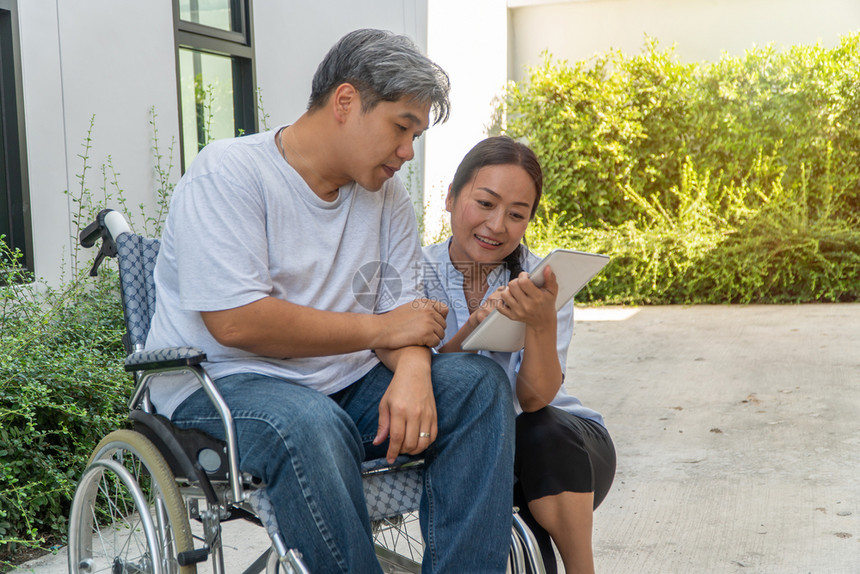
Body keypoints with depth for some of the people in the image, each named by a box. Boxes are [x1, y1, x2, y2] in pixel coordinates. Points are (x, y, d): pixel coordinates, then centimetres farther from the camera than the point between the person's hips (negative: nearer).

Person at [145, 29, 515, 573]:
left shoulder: (385, 191, 10)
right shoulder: (227, 175, -11)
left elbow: (402, 310, 5)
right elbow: (236, 321, -22)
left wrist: (411, 371, -20)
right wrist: (380, 329, -15)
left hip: (346, 385, 6)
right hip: (226, 383, -6)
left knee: (478, 382, -14)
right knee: (309, 424, -37)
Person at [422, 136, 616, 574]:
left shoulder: (541, 282, -8)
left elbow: (535, 399, -20)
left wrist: (541, 323, -39)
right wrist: (472, 328, -34)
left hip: (566, 445, 2)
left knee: (543, 433, -33)